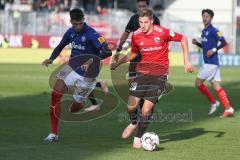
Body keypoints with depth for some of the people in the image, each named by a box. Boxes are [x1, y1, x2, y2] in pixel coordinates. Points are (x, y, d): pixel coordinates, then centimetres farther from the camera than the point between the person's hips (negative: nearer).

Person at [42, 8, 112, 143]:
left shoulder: (91, 34, -21)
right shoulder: (71, 32, 0)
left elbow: (107, 52, -29)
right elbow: (61, 46, 19)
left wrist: (92, 60, -41)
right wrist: (51, 59, 3)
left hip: (87, 74, -5)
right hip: (72, 67, 5)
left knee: (76, 105, 0)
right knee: (56, 94, -12)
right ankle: (53, 133, -5)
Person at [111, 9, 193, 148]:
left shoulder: (162, 32, -14)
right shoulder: (136, 35, -1)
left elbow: (183, 39, -2)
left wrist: (186, 61, -4)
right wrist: (118, 63, 14)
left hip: (159, 74, -3)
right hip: (142, 72, 3)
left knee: (147, 109, -11)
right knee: (131, 106, -5)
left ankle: (138, 138, 9)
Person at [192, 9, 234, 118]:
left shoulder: (213, 30, -11)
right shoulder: (204, 31, 17)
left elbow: (224, 42, -17)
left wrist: (214, 49, -27)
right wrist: (197, 43, 10)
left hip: (211, 63, -9)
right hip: (208, 63, 9)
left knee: (198, 83, -4)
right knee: (216, 87, 5)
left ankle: (213, 102, 7)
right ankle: (228, 109, 3)